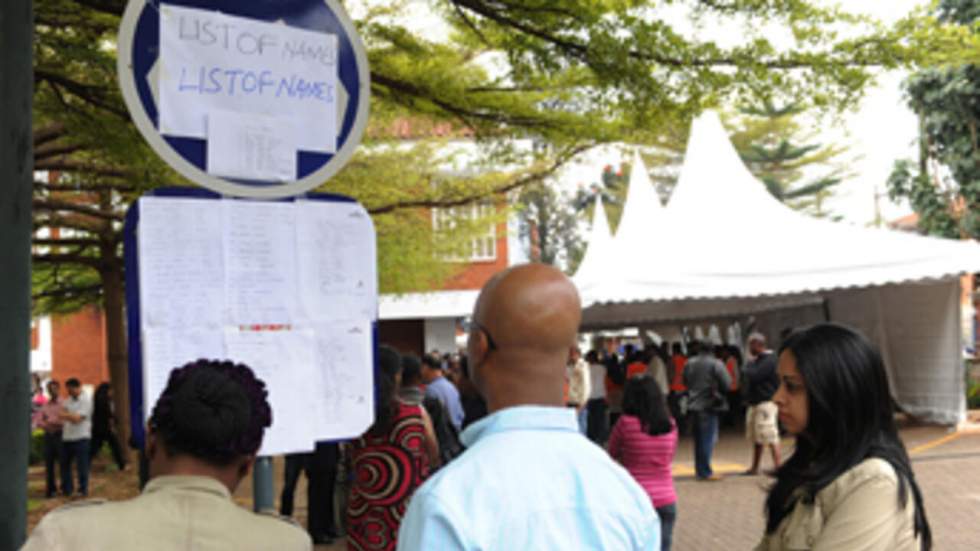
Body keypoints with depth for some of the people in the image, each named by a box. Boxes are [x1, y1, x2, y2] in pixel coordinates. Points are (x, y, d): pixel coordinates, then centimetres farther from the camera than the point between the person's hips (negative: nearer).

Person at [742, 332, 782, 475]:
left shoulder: (769, 360, -14)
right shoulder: (756, 360, 17)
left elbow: (753, 376, -22)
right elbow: (746, 378, 19)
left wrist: (746, 368, -5)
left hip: (766, 403, -10)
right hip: (754, 403, 10)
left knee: (770, 436, -11)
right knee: (756, 438, 14)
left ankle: (777, 466, -9)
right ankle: (754, 467, 22)